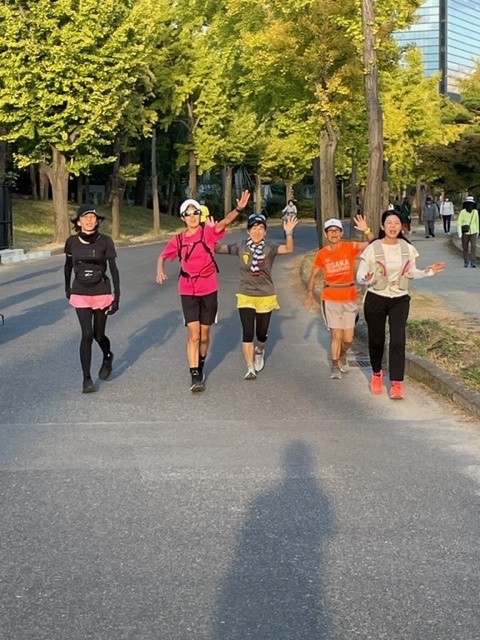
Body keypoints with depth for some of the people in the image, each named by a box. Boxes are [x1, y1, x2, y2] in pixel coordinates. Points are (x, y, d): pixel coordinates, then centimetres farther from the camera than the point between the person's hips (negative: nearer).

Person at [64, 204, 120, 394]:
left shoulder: (105, 241, -8)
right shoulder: (72, 242, -2)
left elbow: (114, 269, -6)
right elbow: (68, 266, 14)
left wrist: (117, 295, -10)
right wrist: (67, 289, 20)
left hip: (102, 293, -1)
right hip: (80, 294, 1)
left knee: (98, 335, 10)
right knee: (87, 335, -9)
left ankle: (107, 357, 45)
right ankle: (87, 379, -1)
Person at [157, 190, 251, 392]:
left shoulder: (208, 232, -7)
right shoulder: (178, 240, 0)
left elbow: (224, 222, -25)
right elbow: (163, 255, 15)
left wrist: (238, 209, -44)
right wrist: (160, 270, -6)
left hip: (209, 291, 0)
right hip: (188, 292, 0)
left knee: (204, 335, 12)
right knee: (193, 334, -9)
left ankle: (200, 366, 37)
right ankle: (195, 376, -7)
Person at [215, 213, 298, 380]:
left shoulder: (269, 247, -10)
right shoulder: (241, 247, -6)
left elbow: (288, 249, -26)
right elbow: (218, 248, -7)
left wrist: (289, 233, -43)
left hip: (266, 297, 0)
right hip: (246, 296, 0)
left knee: (262, 333, 11)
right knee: (248, 333, -8)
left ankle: (259, 351, 46)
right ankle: (250, 369, 1)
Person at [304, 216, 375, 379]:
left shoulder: (350, 247, -5)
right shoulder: (321, 254, -2)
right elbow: (313, 275, 7)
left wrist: (366, 230, -32)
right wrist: (310, 292, -8)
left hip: (349, 298, 1)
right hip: (331, 299, -1)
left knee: (348, 338, 5)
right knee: (336, 335, -5)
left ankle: (342, 356, 37)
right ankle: (335, 367, 13)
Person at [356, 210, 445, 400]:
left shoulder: (407, 248, -1)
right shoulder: (373, 249, -11)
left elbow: (411, 273, 13)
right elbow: (359, 277, -9)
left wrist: (428, 271, -4)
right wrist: (366, 278, -32)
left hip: (400, 300, 1)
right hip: (376, 299, -1)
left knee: (398, 340, -9)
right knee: (376, 340, 10)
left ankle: (396, 383, -4)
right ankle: (377, 374, 35)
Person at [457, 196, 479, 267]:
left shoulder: (475, 212, -2)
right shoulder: (462, 212, -10)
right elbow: (459, 223, -10)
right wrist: (459, 232, -19)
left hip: (473, 233, 1)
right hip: (465, 233, -1)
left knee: (473, 246, -13)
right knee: (465, 248, 7)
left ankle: (473, 262, -14)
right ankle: (466, 262, 23)